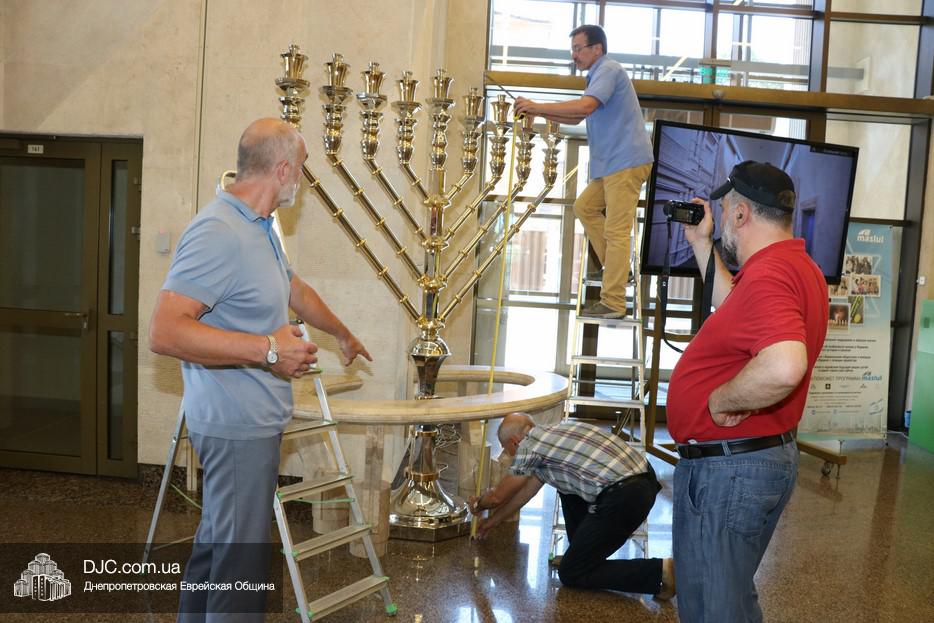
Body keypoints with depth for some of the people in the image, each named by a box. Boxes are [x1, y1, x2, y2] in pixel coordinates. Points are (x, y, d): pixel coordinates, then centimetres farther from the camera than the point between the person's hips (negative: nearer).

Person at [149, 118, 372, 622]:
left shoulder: (259, 230, 11)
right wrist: (268, 349, -27)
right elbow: (164, 332, -27)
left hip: (255, 422, 10)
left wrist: (343, 335, 41)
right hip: (237, 425, -10)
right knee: (241, 555, -1)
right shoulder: (218, 234, -21)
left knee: (218, 541, 22)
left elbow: (296, 291, 28)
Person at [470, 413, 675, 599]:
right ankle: (580, 553, 27)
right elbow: (526, 490, 36)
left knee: (570, 574, 3)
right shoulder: (551, 434, 24)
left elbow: (498, 496, 11)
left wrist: (478, 504, 33)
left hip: (623, 497, -9)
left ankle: (659, 572, -6)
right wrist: (493, 520, 46)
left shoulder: (528, 446, -1)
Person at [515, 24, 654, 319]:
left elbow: (585, 107, -27)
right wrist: (540, 113, 7)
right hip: (613, 163, 11)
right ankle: (613, 267, 21)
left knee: (616, 231, -11)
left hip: (627, 161, -11)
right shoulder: (600, 75, 21)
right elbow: (576, 117, 21)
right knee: (584, 207, 17)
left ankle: (613, 303, -10)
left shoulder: (609, 70, -11)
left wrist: (538, 106, -21)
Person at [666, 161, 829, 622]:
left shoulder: (768, 275, -24)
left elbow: (783, 368, -41)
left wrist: (720, 401, -24)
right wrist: (701, 245, 24)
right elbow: (736, 312, 26)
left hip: (728, 467, -11)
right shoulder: (794, 266, 10)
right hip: (764, 456, 11)